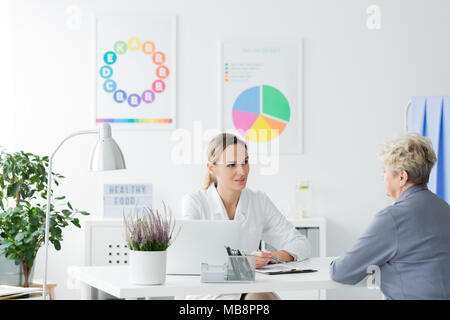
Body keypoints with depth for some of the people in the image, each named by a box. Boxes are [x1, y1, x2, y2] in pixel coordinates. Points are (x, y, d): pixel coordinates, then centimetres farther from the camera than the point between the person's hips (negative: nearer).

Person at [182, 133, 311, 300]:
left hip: (251, 292, 4)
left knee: (265, 297, -31)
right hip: (209, 294, -4)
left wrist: (274, 256, -17)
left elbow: (302, 245, 5)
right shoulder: (194, 202, -3)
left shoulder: (260, 201, 8)